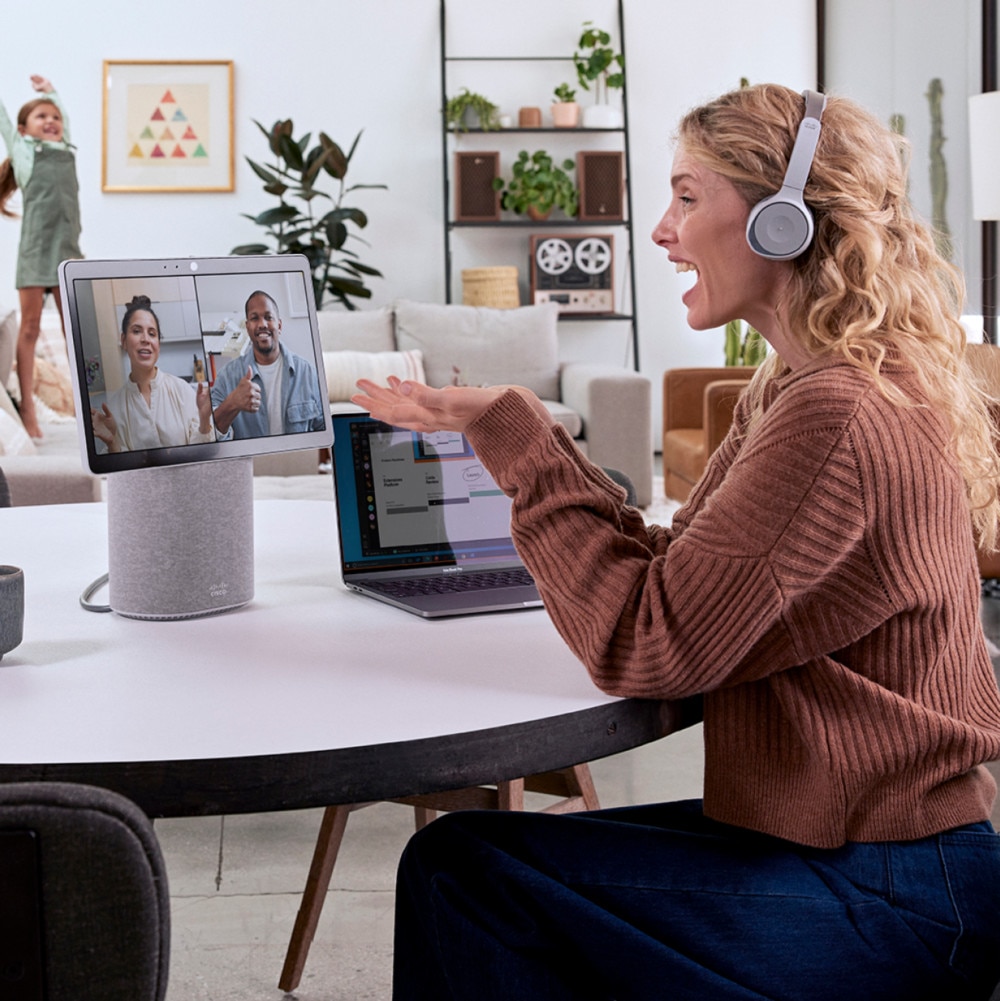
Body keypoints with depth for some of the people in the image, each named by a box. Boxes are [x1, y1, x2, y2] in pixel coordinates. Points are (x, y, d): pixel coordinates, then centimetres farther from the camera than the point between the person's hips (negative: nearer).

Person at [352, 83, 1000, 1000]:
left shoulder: (835, 416, -24)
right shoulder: (798, 386, 10)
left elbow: (644, 644, -23)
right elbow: (669, 570, 9)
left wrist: (515, 433, -16)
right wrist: (511, 433, 2)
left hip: (883, 904, -9)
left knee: (463, 868, -9)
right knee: (455, 861, 5)